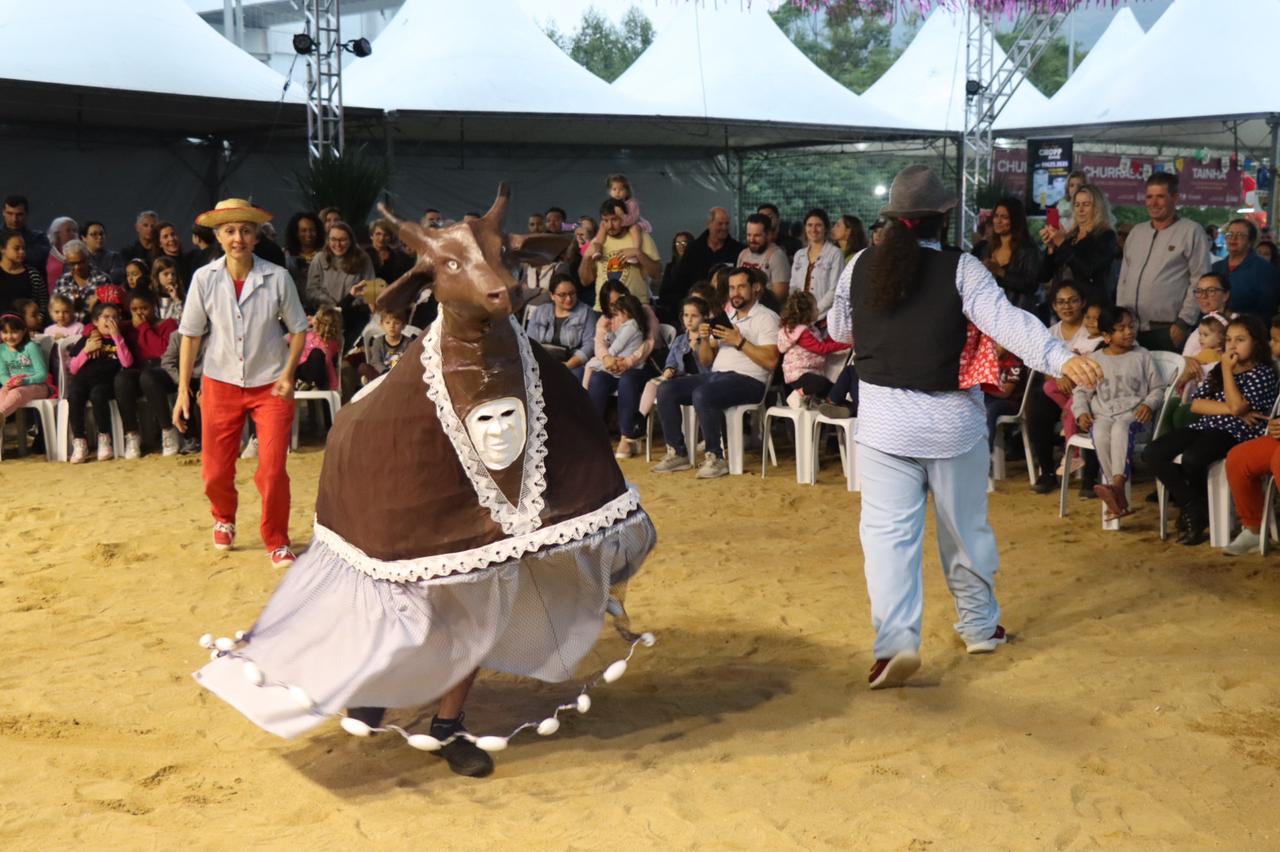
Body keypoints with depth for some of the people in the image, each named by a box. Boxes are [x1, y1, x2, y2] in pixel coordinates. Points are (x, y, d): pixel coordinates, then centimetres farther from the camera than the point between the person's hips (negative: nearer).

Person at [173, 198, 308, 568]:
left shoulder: (277, 278, -9)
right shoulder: (204, 279, -6)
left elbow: (298, 329, 1)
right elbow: (191, 336, 0)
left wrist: (287, 374, -12)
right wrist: (183, 389, -3)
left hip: (270, 385, -1)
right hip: (221, 384, 1)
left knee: (272, 471, -8)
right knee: (216, 472, 5)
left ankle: (277, 542, 14)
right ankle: (224, 519, 40)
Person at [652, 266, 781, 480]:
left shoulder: (766, 317, 0)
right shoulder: (725, 317, 22)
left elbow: (771, 361, -13)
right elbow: (706, 360, 19)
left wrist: (740, 342, -16)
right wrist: (705, 339, -1)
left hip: (748, 380, -7)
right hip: (716, 374, 7)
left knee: (702, 395, -34)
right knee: (666, 390, -9)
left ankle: (716, 458, -23)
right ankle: (677, 453, -5)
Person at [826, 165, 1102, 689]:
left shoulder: (860, 266, 0)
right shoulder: (960, 269, -9)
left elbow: (839, 330, 14)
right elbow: (1007, 321, -23)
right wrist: (1061, 359, -30)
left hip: (884, 419, 1)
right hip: (952, 420, -1)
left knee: (888, 531, 0)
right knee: (965, 528, 16)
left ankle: (896, 639, -15)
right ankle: (980, 626, 32)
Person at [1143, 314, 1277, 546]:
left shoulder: (1264, 373, -1)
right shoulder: (1218, 369, 18)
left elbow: (1237, 406, -17)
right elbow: (1196, 404, 6)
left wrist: (1227, 371, -8)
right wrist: (1232, 411, -8)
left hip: (1235, 433, -7)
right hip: (1205, 427, 7)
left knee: (1191, 459, -36)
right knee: (1152, 453, -14)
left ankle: (1198, 514, -6)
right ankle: (1194, 509, -10)